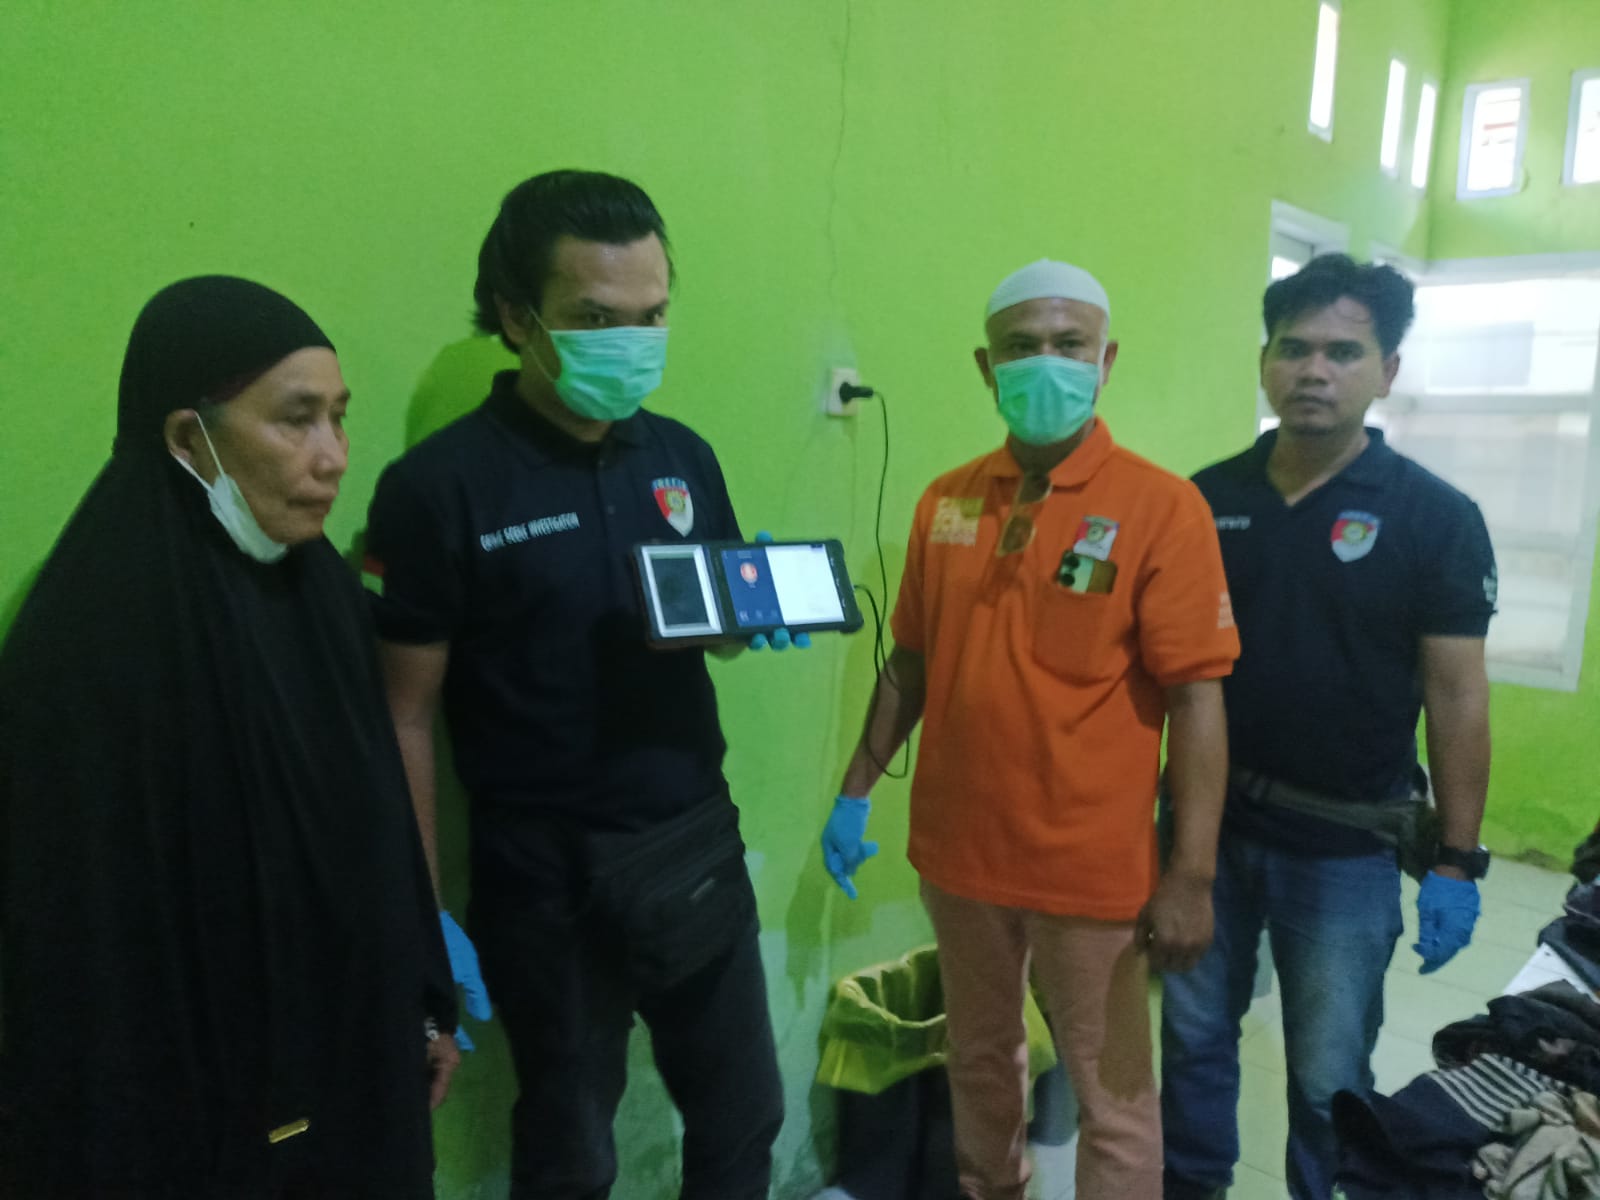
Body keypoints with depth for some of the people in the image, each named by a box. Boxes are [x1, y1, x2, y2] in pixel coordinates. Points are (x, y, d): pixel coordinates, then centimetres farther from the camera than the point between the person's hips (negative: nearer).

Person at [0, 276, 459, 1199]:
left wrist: (427, 999, 9)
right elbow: (82, 934, -19)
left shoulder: (318, 585, -2)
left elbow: (379, 828, 4)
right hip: (200, 1097, -6)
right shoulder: (94, 639, -23)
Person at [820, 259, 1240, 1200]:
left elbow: (1196, 701, -13)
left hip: (1092, 867, -4)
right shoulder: (945, 502, 2)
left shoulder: (1162, 508, -12)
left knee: (1113, 1099, 10)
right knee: (981, 1060, 24)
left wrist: (1192, 876, -15)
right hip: (956, 850, 5)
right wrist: (857, 792, 9)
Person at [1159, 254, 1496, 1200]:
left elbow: (1456, 694, -7)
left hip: (1345, 849, -3)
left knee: (1329, 1077, 10)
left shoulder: (1435, 518, -8)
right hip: (1206, 823, 3)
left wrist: (1456, 862, -7)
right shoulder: (1208, 499, 0)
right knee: (1194, 1034, 17)